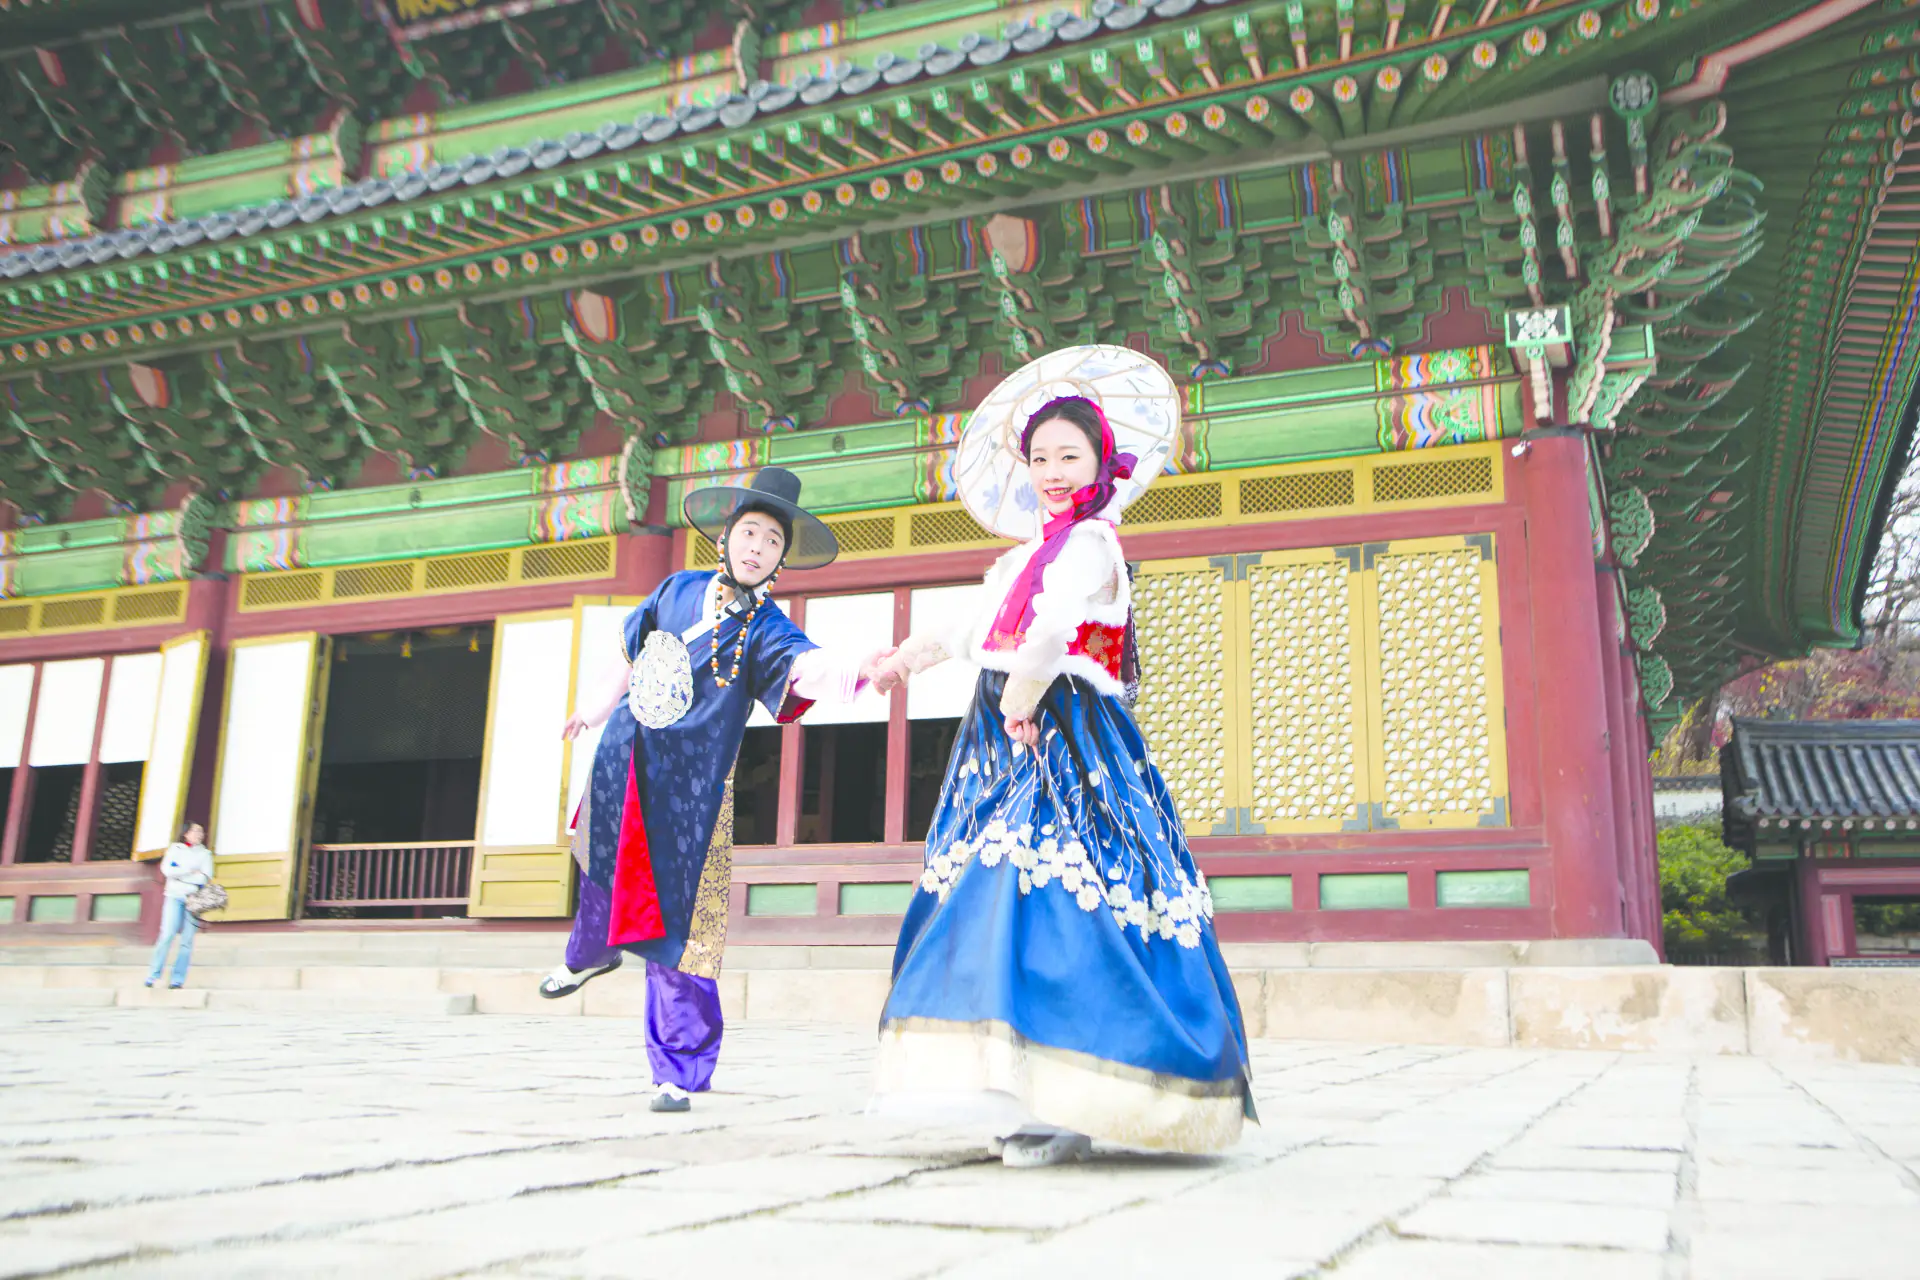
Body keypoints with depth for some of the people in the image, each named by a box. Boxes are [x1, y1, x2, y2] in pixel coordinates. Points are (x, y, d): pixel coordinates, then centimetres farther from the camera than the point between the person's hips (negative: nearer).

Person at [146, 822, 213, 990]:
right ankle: (153, 976, -9)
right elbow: (166, 869, -3)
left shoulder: (205, 853, 14)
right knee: (167, 935, -13)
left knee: (187, 940, -6)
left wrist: (179, 873, -7)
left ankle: (178, 980, -6)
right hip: (174, 896, -1)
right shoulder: (175, 848, 14)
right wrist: (191, 872, -5)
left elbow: (205, 877, 0)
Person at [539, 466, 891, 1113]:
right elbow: (629, 652, 20)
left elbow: (808, 668, -31)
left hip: (690, 790, -3)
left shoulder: (766, 629, -9)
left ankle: (677, 1070, 9)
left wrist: (857, 668, -51)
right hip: (621, 764, 4)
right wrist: (593, 707, 29)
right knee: (603, 872, 18)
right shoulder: (677, 590, 3)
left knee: (679, 924, -4)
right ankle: (589, 953, 53)